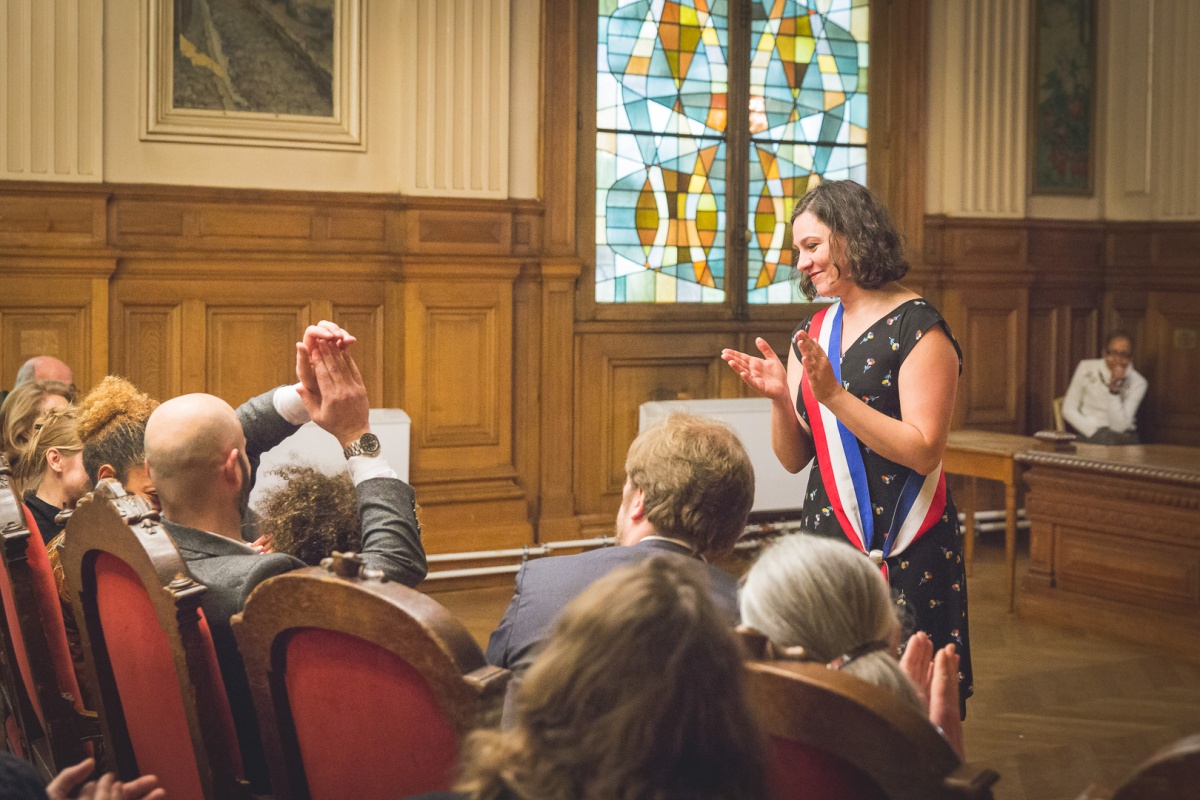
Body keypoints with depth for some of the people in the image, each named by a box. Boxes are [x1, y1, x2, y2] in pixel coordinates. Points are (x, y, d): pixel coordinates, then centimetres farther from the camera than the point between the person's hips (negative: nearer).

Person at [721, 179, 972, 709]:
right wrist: (779, 398, -7)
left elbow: (923, 451, -16)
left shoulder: (918, 328, -8)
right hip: (826, 537, 6)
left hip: (905, 550, -6)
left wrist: (832, 395, -20)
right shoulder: (812, 333, 12)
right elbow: (794, 459, 12)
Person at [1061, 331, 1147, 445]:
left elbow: (1119, 426, -14)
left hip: (1123, 438, 3)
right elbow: (1068, 409, 0)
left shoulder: (1138, 383, -5)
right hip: (1090, 437, -3)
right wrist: (1094, 432, -12)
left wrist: (1114, 388, -23)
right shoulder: (1087, 368, -2)